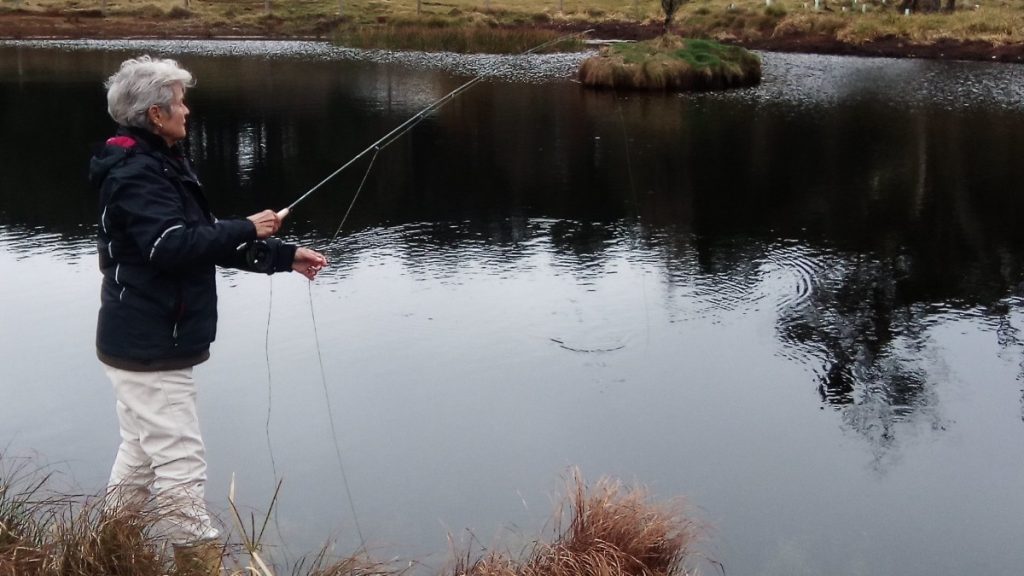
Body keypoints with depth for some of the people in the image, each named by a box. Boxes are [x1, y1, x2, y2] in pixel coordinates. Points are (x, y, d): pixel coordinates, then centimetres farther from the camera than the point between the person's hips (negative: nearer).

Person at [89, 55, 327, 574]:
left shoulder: (161, 165, 16)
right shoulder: (136, 174, -18)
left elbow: (205, 240, 18)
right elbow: (172, 245, -30)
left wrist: (285, 256, 11)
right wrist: (247, 229, -21)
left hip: (146, 343, 11)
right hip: (150, 349, -11)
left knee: (142, 452, 18)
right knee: (180, 463, -6)